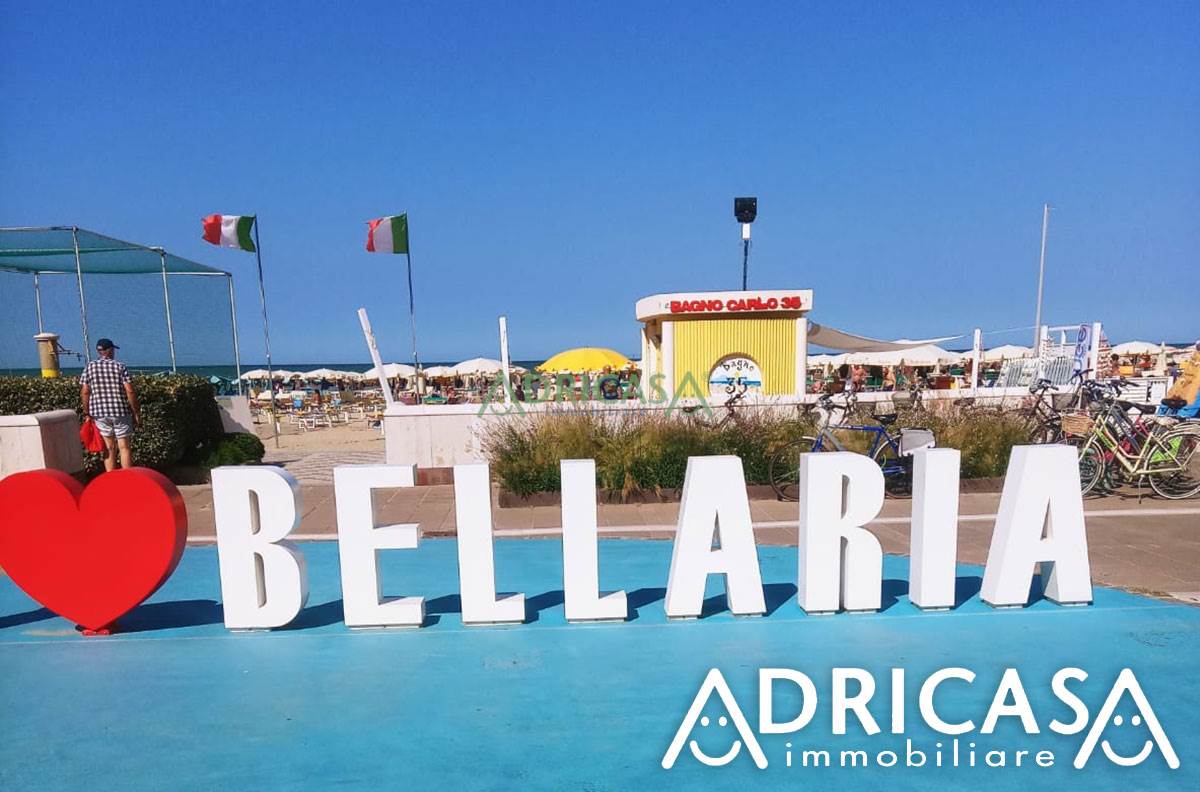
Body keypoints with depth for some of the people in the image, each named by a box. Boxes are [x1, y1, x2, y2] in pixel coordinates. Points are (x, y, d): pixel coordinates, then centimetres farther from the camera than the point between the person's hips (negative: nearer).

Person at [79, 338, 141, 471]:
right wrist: (137, 412, -3)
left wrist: (87, 413, 10)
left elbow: (84, 392, 1)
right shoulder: (120, 366, -4)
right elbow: (130, 391, -9)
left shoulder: (89, 367, 3)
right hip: (120, 412, -3)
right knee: (124, 447, 3)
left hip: (99, 413, 3)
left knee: (109, 448, 12)